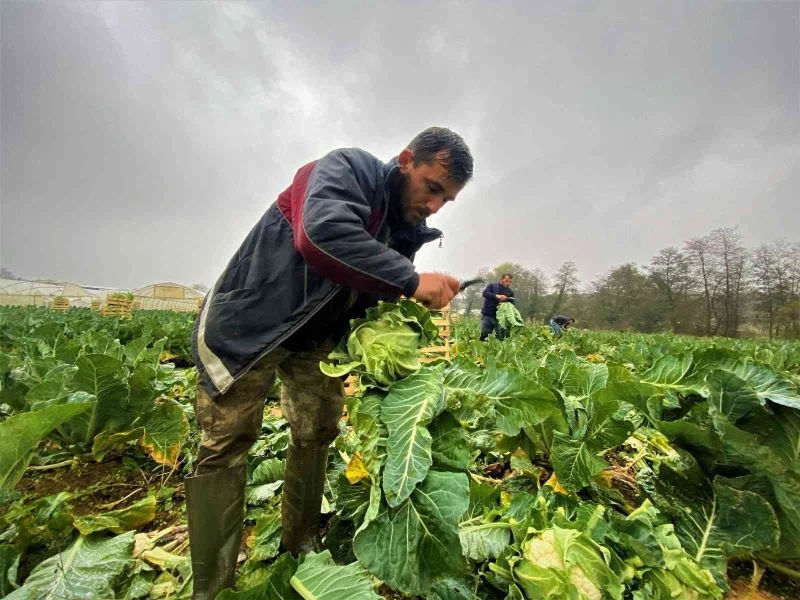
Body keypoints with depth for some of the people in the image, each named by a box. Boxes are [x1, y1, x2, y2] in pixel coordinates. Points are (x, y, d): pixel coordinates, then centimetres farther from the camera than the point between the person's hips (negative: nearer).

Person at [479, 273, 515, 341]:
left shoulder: (510, 292, 13)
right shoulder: (492, 286, 5)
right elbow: (485, 293, -14)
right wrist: (497, 296, -25)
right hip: (488, 316, -2)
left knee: (501, 338, -1)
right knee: (484, 336, -1)